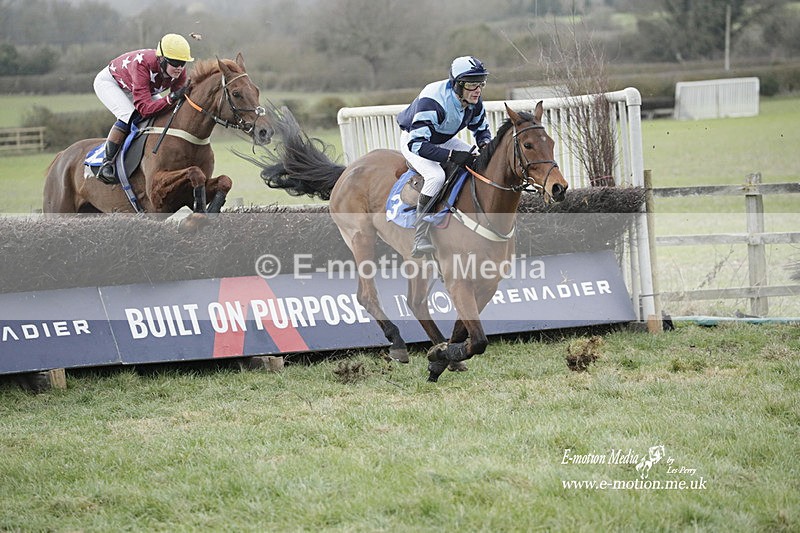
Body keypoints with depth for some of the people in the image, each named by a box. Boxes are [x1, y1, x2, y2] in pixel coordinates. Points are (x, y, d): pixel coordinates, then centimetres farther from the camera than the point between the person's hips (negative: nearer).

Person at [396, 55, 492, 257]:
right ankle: (420, 238, -29)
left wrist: (485, 143, -19)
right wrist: (452, 156, -49)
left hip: (443, 139, 8)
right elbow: (417, 144, -42)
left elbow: (481, 128, 6)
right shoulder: (432, 101, -38)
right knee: (436, 176, -33)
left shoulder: (474, 102, -15)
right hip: (413, 140, -8)